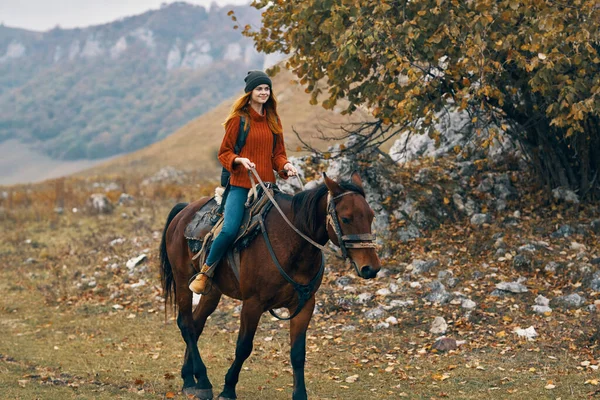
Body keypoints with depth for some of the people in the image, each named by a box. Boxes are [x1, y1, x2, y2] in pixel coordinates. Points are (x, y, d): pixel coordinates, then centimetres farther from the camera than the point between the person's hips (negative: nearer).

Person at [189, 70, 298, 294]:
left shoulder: (274, 121, 13)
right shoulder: (238, 119, -1)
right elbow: (224, 153, 1)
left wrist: (285, 165, -4)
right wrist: (239, 160, -19)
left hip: (266, 184, 5)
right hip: (241, 184, -5)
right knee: (229, 230, -20)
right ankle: (205, 273, -3)